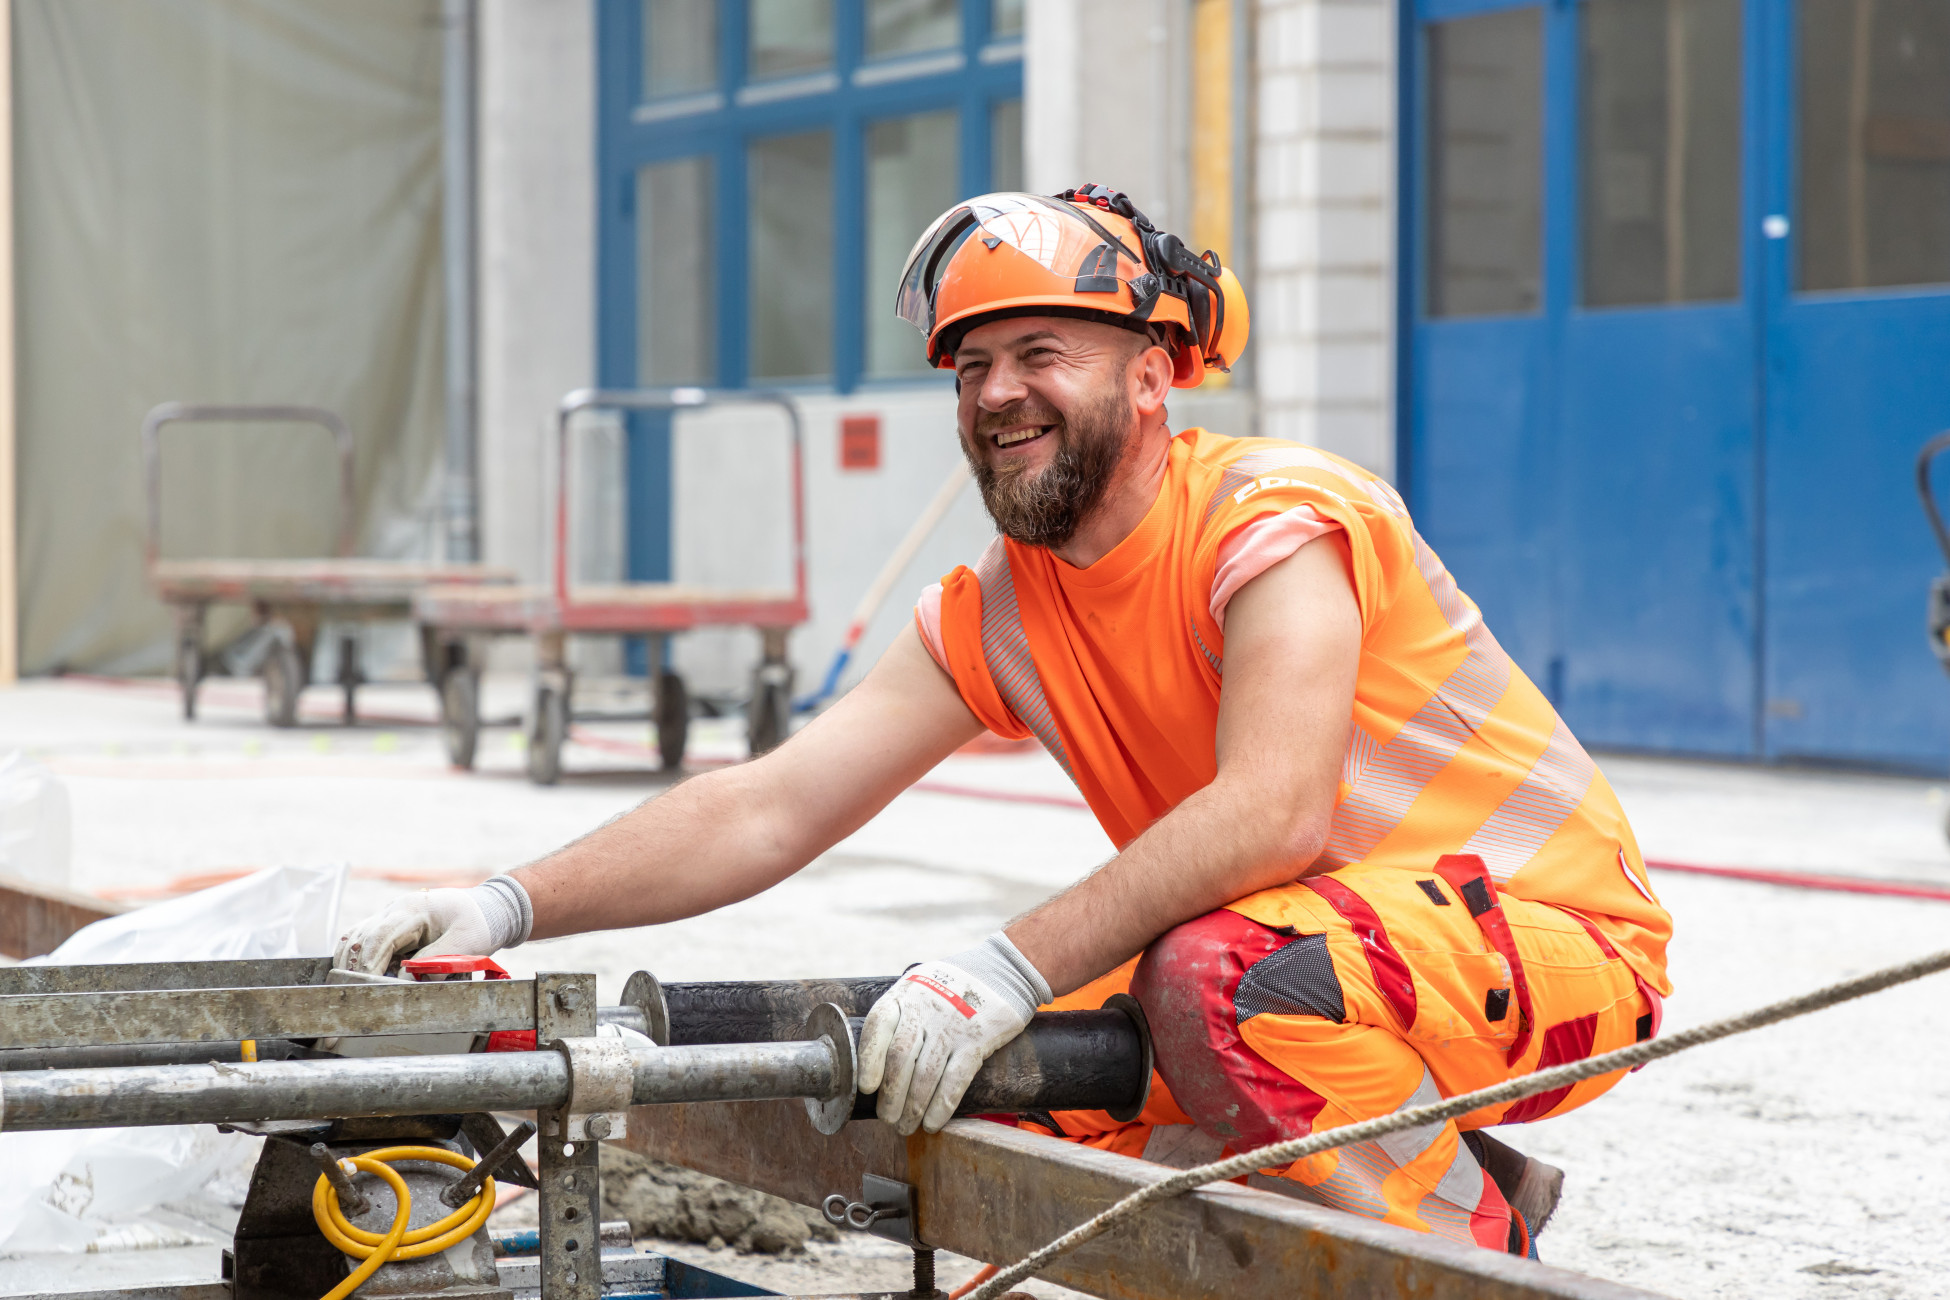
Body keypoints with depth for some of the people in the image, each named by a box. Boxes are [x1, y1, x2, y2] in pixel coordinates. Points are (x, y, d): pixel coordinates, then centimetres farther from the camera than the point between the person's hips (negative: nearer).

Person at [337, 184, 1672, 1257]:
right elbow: (767, 808, -3)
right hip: (1321, 946, 8)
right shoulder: (993, 617, 2)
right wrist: (512, 906, -16)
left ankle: (1473, 1242, -11)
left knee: (1227, 972, -35)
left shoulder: (1277, 520, -19)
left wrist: (1010, 969, -41)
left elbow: (1271, 814, -35)